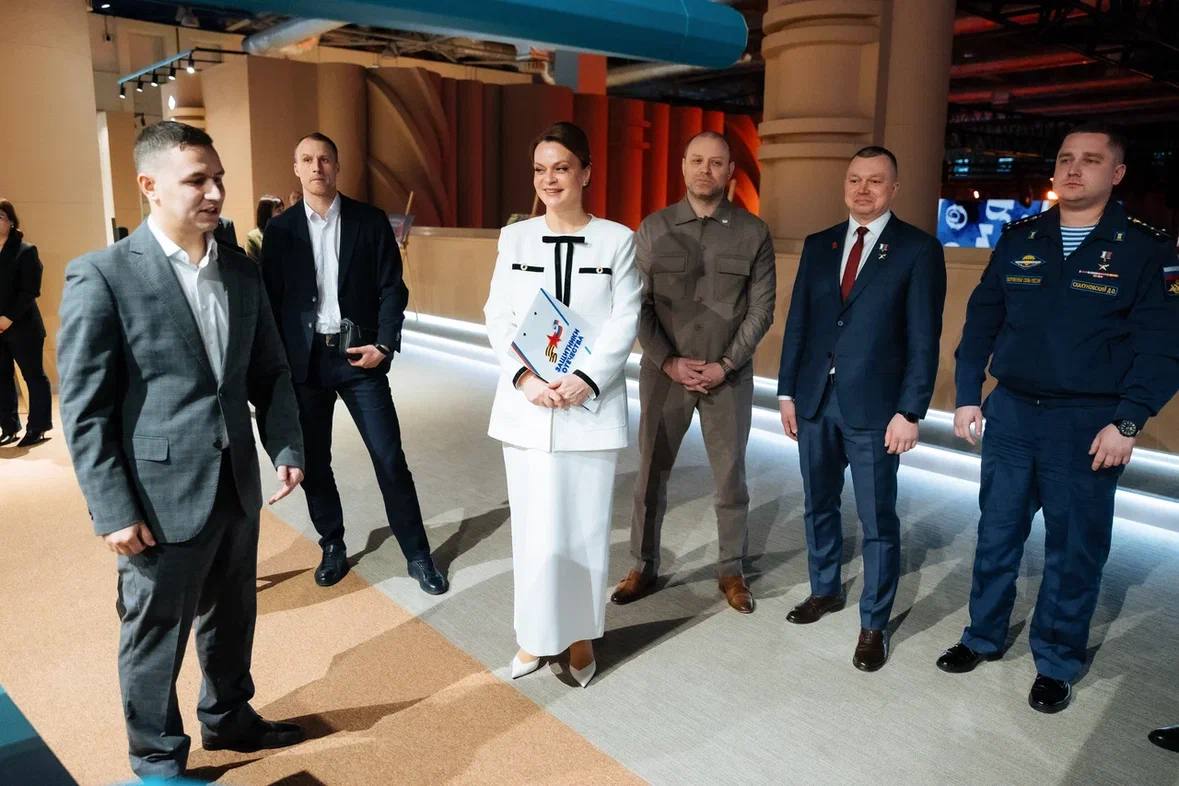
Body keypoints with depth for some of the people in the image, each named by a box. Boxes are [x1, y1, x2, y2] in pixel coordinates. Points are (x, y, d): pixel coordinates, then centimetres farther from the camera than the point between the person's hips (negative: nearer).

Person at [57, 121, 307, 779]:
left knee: (232, 619, 21)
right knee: (155, 637, 13)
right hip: (160, 499, -5)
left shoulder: (242, 271, 5)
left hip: (238, 487, 5)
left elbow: (271, 372, 11)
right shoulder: (101, 276, -11)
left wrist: (288, 447, 0)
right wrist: (114, 511, -14)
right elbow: (84, 409, -11)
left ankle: (229, 717, 45)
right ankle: (158, 757, 35)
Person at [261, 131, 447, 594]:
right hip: (304, 361, 2)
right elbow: (270, 299, 6)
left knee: (390, 458, -2)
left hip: (359, 354, -2)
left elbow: (392, 288, 0)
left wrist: (384, 345, -11)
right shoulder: (280, 229, 5)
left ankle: (417, 554, 10)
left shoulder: (370, 221, 1)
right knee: (313, 461, 9)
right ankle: (332, 547, 27)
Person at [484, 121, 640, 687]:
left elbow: (624, 322, -3)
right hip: (526, 404, 2)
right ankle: (535, 634, 23)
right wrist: (522, 377, -14)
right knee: (534, 525, 7)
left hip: (592, 403, -1)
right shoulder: (514, 238, 8)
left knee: (585, 525, 6)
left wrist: (585, 379, -17)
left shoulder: (617, 239, 3)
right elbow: (499, 317, 2)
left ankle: (581, 635, 23)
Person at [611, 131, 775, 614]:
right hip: (664, 372, 0)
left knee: (730, 477, 9)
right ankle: (644, 567, 24)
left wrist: (725, 365, -10)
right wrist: (669, 362, -11)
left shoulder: (753, 232, 0)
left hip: (729, 375, 0)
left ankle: (731, 571, 26)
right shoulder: (653, 229, 0)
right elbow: (638, 306, -2)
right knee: (652, 474, 8)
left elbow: (761, 308, -1)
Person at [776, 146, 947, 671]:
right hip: (815, 399, 5)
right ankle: (825, 589, 38)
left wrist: (910, 412, -12)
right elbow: (798, 322, 10)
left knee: (878, 521, 5)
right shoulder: (818, 245, 9)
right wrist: (788, 391, 7)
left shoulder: (918, 250, -3)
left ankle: (874, 624, 20)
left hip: (874, 407, -4)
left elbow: (923, 338, -7)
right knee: (819, 506, 17)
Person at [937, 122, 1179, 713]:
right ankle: (984, 637, 30)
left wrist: (1127, 422, -16)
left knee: (1074, 548, 7)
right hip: (1010, 411, 3)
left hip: (1088, 424, -3)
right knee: (996, 533, 12)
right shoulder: (1019, 238, 6)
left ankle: (1056, 664, 24)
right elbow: (981, 321, 7)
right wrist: (967, 396, 2)